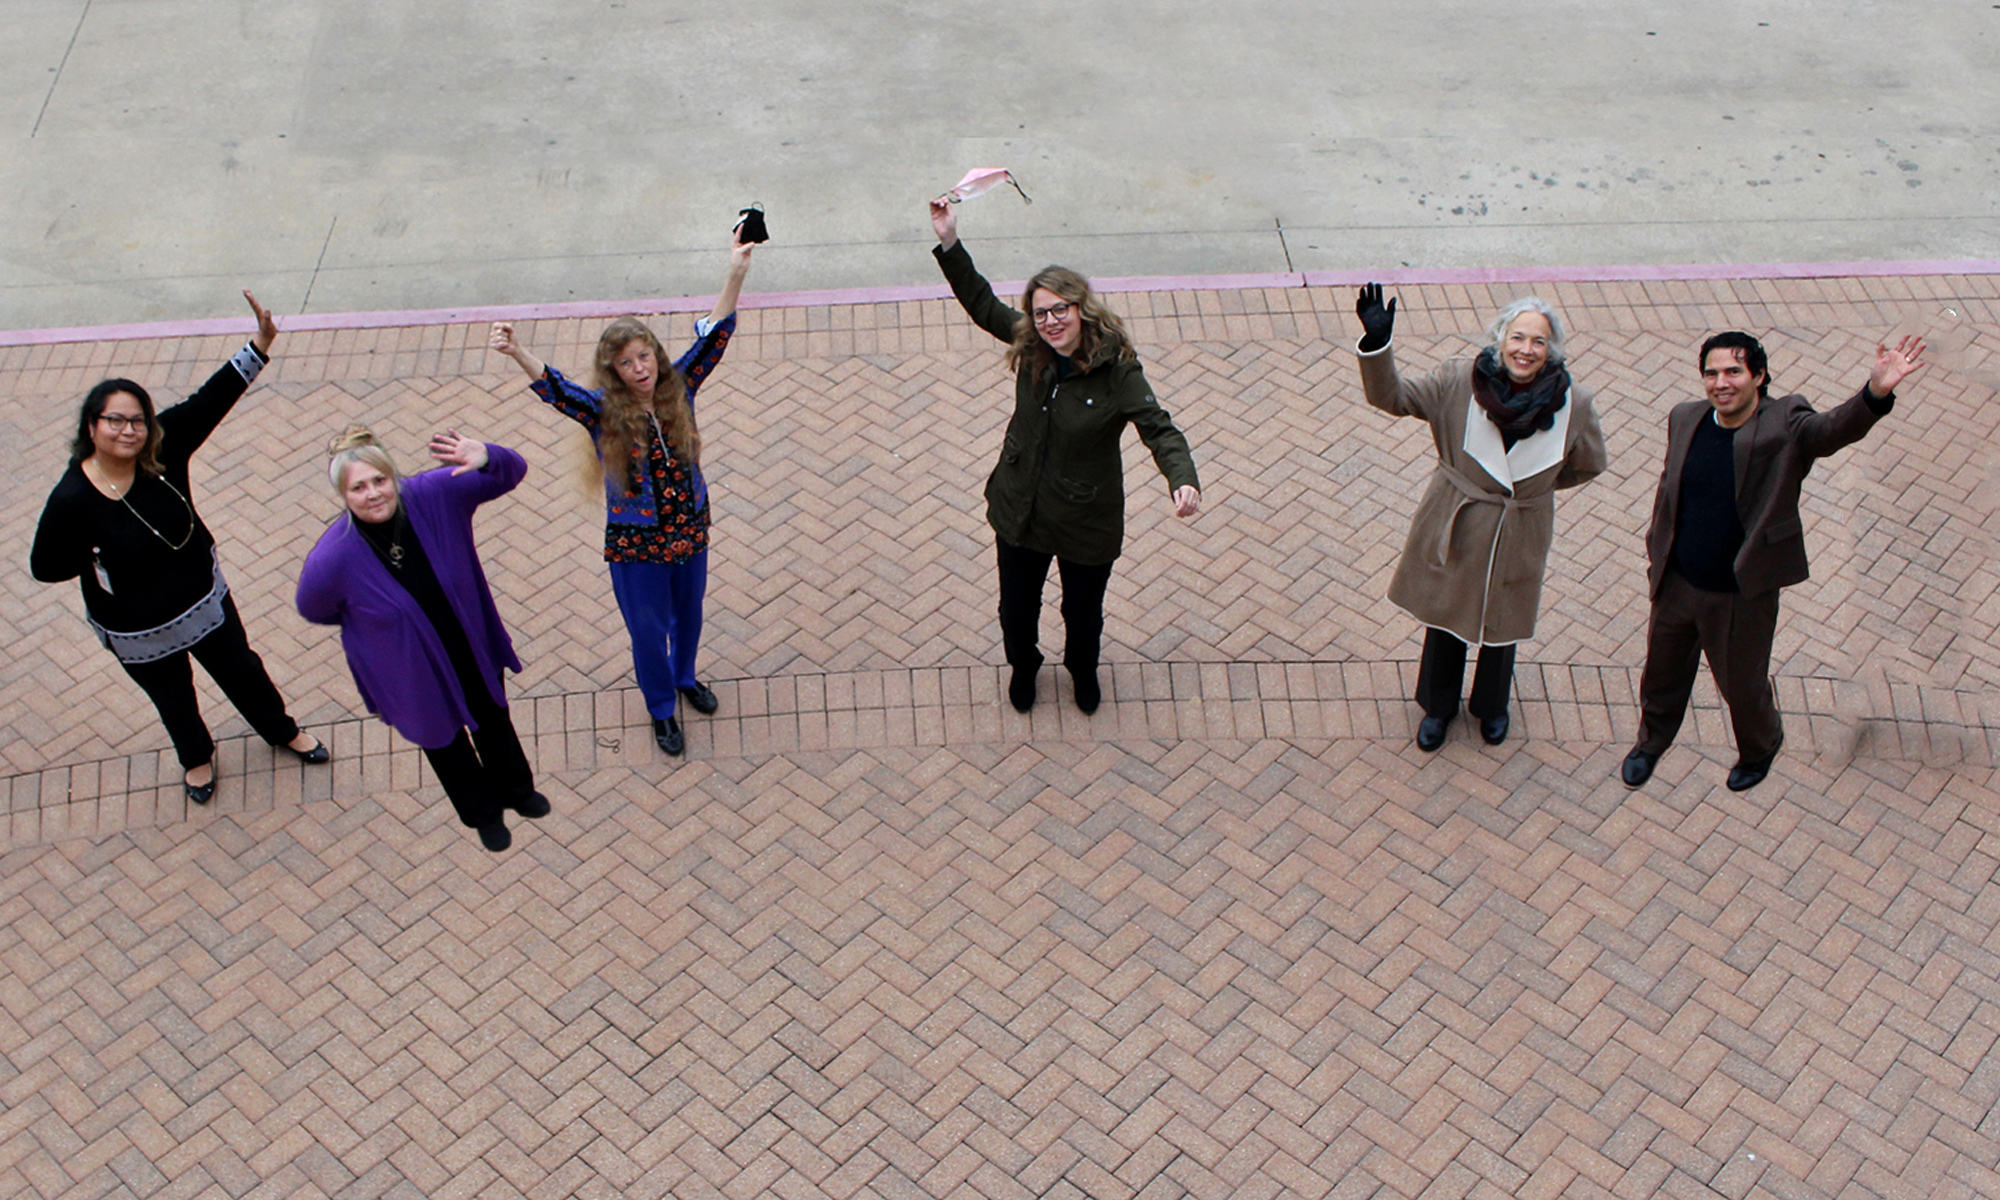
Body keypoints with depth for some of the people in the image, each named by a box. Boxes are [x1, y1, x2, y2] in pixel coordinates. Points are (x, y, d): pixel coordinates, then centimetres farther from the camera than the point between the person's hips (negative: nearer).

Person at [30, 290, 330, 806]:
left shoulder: (163, 450, -20)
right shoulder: (71, 499, -28)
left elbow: (211, 400, -23)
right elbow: (45, 566, -17)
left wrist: (260, 345, -30)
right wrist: (102, 556, -21)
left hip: (204, 599, 3)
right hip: (138, 632, -3)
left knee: (241, 669, 25)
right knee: (174, 699, 24)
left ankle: (282, 730, 53)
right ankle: (197, 759, 55)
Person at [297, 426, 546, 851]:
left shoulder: (433, 496, -28)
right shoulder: (332, 560, -33)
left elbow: (511, 473, -25)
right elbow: (313, 609, -13)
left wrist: (486, 458, -49)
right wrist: (375, 620, -3)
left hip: (472, 650, 2)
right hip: (414, 675, -2)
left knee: (493, 720, 30)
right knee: (444, 741, 26)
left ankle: (515, 789, 64)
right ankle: (483, 813, 58)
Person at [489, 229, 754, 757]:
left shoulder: (678, 388, -10)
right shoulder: (603, 411, -17)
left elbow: (712, 338, -17)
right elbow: (552, 387, -32)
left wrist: (736, 275, -28)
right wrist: (516, 353, -52)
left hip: (690, 530, 3)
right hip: (634, 542, -3)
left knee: (688, 614, 25)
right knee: (649, 629, 13)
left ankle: (685, 677, 56)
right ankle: (662, 709, 39)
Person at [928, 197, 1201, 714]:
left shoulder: (1117, 369, -25)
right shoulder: (1031, 346, -12)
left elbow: (1159, 429, -26)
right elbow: (981, 304, 1)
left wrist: (1183, 480, -45)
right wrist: (949, 243, -8)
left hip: (1087, 521, -3)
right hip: (1020, 510, 3)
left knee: (1082, 613, 22)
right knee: (1017, 607, 23)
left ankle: (1083, 670, 56)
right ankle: (1023, 666, 57)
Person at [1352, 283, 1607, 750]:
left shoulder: (1573, 403, -16)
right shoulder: (1459, 381, -18)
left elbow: (1587, 465, 2)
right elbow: (1390, 396, -18)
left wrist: (1529, 485, 2)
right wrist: (1378, 342, -34)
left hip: (1518, 537, 0)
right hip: (1453, 529, 0)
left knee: (1502, 623, 21)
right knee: (1444, 614, 19)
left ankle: (1491, 705, 52)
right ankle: (1438, 706, 47)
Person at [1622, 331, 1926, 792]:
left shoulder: (1785, 424, -18)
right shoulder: (1685, 418, -4)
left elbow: (1836, 427, -39)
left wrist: (1876, 392, -59)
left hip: (1743, 595, -4)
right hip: (1676, 585, 4)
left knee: (1743, 685, 17)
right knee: (1663, 673, 24)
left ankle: (1760, 748, 50)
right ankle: (1651, 741, 54)